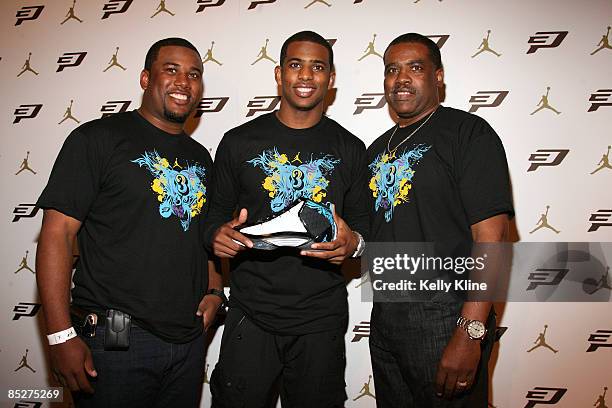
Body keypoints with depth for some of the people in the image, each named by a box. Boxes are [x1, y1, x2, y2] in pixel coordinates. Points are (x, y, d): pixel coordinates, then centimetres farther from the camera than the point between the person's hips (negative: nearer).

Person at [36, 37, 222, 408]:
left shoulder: (201, 157, 12)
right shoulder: (98, 138, -6)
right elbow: (58, 232, -12)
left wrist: (214, 291, 3)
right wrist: (61, 336, -17)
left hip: (189, 339, 6)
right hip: (115, 340, -6)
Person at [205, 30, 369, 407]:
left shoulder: (350, 148, 4)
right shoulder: (239, 142, 2)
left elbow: (362, 223, 8)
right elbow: (217, 213, 9)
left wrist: (352, 243, -14)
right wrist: (217, 236, -14)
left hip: (321, 319, 1)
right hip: (250, 315, 0)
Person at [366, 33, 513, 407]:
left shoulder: (468, 132, -9)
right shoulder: (379, 148, 13)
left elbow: (491, 236, -18)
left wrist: (470, 333, -23)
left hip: (443, 316, -7)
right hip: (385, 313, 7)